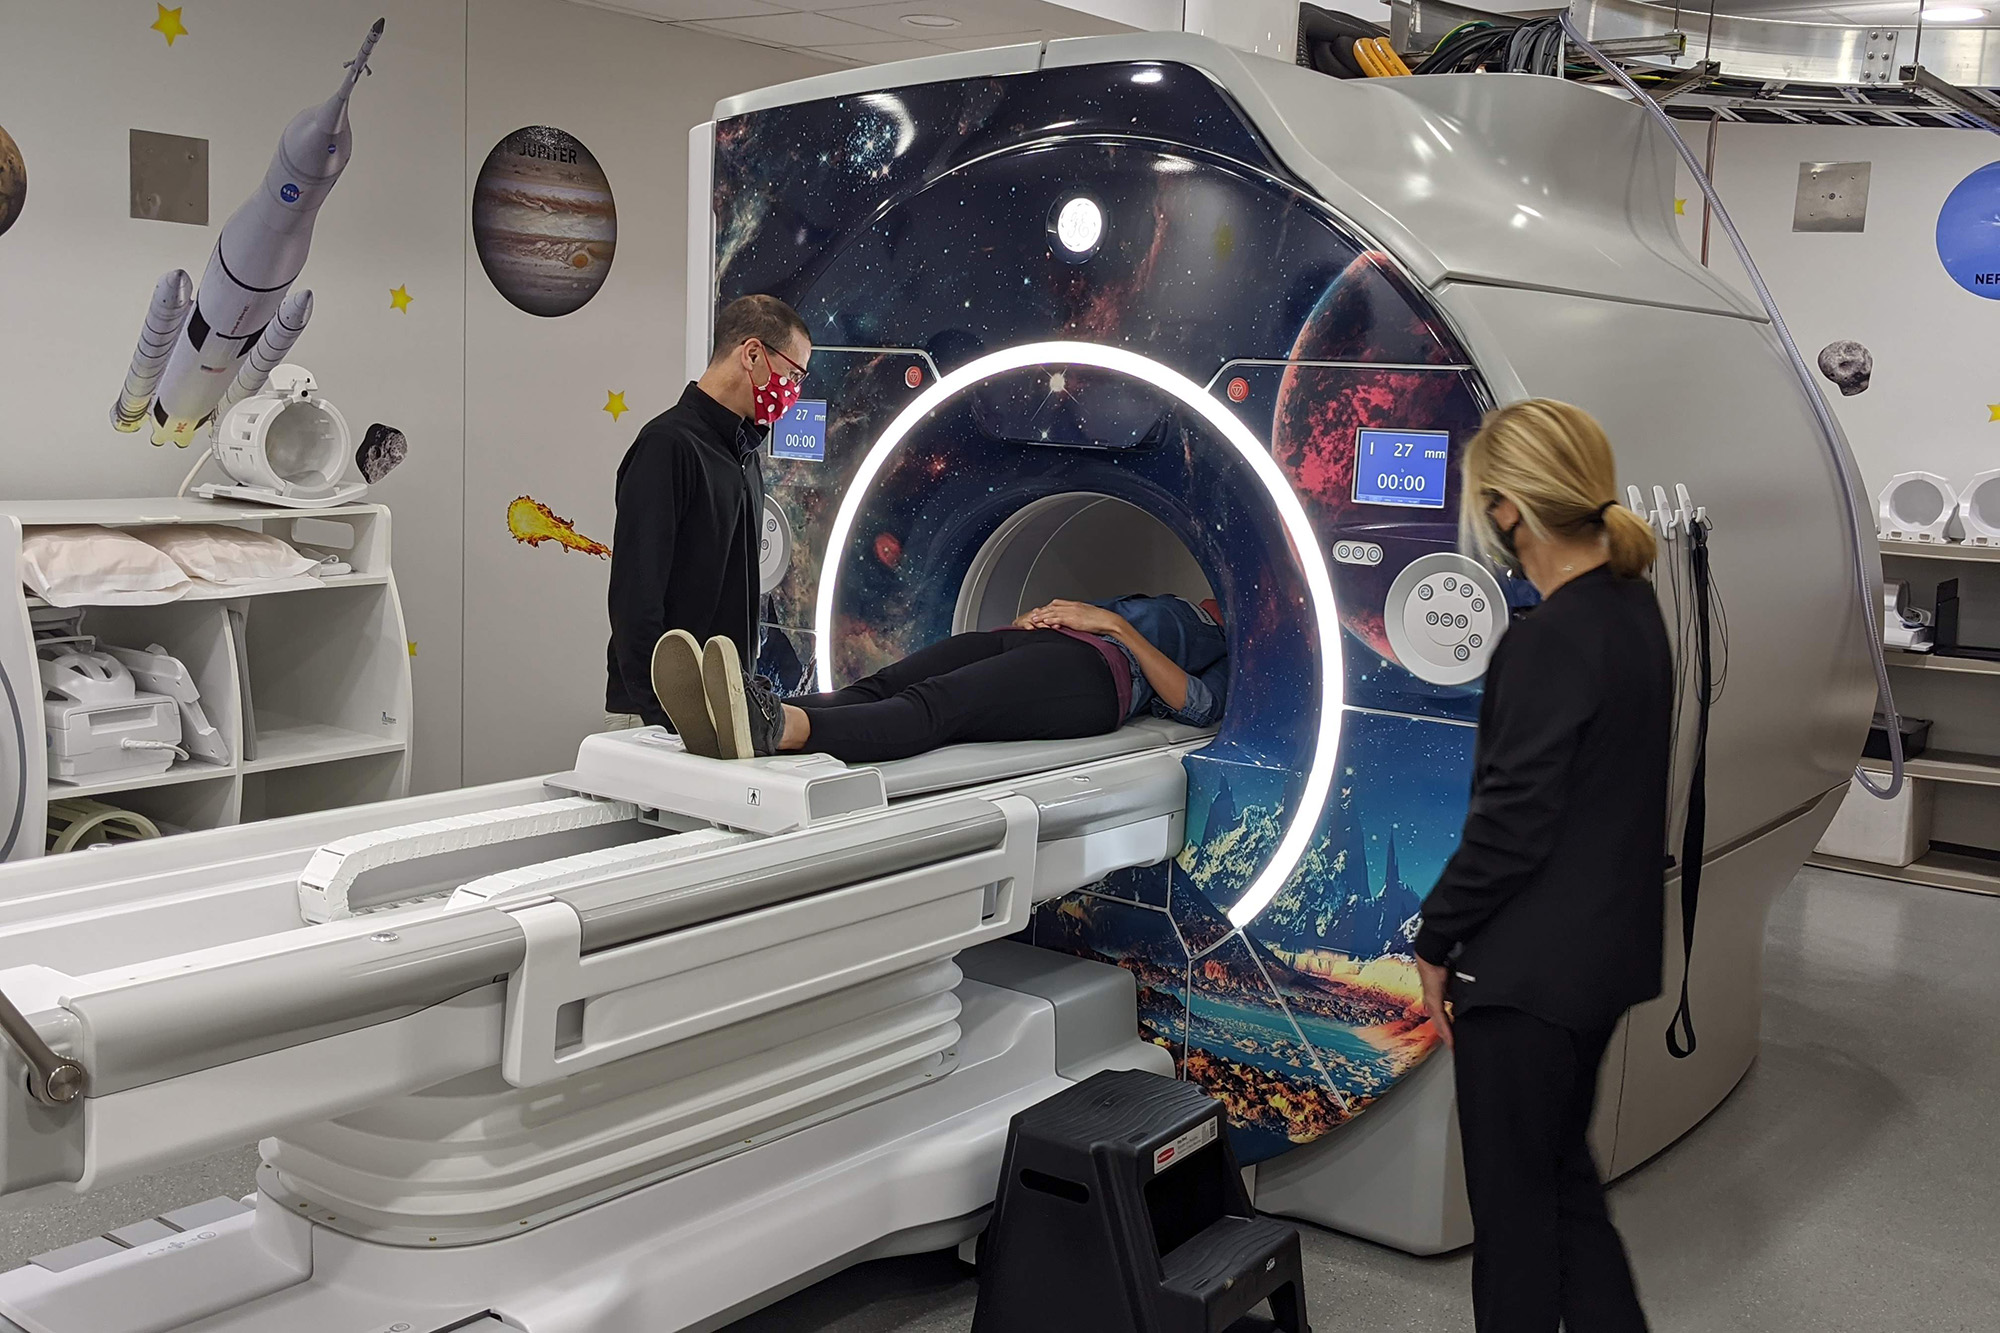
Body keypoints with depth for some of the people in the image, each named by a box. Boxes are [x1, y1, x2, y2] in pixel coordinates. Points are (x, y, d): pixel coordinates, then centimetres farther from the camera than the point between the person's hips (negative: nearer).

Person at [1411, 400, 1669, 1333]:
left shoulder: (1551, 642, -24)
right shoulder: (1633, 608, 4)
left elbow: (1510, 827, -22)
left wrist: (1437, 940, -8)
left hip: (1531, 969, -9)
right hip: (1607, 947, 9)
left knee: (1513, 1198, 8)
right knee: (1563, 1172, 23)